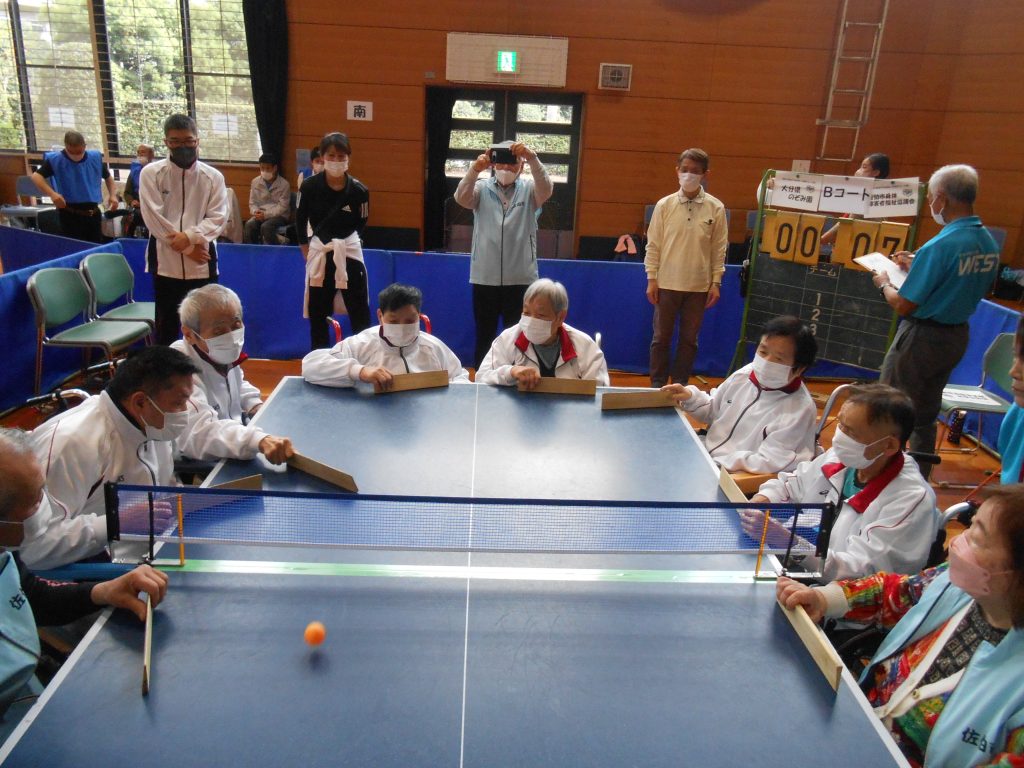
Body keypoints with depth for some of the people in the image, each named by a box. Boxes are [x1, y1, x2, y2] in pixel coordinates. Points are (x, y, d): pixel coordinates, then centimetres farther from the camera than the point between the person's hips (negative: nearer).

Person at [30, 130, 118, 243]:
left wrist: (113, 195, 3)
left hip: (93, 213, 4)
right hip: (70, 215, -3)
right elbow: (36, 176, -9)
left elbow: (107, 176, 18)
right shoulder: (55, 159, -7)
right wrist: (52, 193, -24)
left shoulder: (95, 158, 3)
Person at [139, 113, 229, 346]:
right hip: (166, 261, -1)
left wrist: (190, 236, -20)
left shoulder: (213, 176, 1)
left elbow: (218, 217, -4)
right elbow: (154, 218, -8)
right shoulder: (151, 173, -2)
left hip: (202, 262, 1)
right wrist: (188, 248, -12)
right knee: (165, 325, 10)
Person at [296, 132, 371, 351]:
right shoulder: (309, 187, -10)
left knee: (359, 310, 2)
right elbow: (300, 220, 4)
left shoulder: (359, 190, -12)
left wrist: (344, 243, 2)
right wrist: (306, 249, 5)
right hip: (318, 253, 1)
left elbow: (361, 224, 3)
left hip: (350, 252, -1)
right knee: (318, 312, 11)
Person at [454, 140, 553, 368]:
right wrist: (475, 169, -31)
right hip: (484, 278, 0)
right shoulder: (482, 188, 5)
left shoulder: (529, 189, 5)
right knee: (484, 338, 9)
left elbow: (546, 191, -15)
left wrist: (533, 158, -31)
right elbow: (461, 198, -13)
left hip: (521, 279, 0)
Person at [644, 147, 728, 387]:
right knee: (661, 337, 7)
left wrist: (716, 282, -1)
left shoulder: (716, 208, -2)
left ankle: (680, 385, 21)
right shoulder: (664, 205, -2)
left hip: (699, 286, 0)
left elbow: (719, 248, 1)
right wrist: (651, 279, -2)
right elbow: (653, 244, 1)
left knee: (689, 339, 9)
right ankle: (657, 385, 19)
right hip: (667, 284, 0)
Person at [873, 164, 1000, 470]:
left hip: (923, 336, -8)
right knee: (925, 415, 19)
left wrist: (884, 284, -1)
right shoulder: (989, 244, 1)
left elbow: (904, 306, -21)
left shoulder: (939, 246, -24)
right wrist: (918, 267, 15)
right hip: (958, 337, 8)